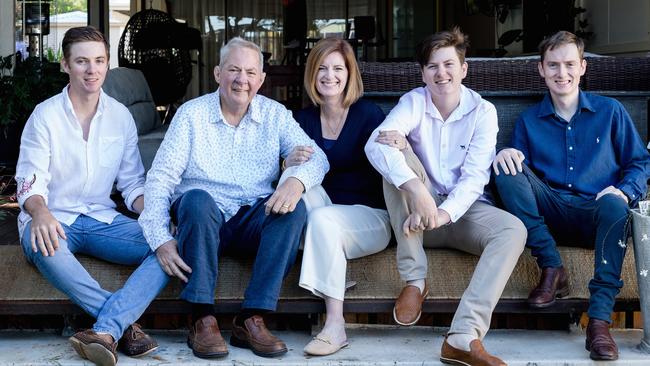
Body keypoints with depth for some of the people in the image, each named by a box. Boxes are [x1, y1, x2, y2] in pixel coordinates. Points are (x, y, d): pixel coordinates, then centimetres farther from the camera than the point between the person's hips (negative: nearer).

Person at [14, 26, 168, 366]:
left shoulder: (121, 116, 8)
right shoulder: (45, 115, -3)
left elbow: (133, 184, 9)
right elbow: (30, 181, -10)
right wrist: (40, 213, -34)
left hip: (102, 219, 3)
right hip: (53, 221, -3)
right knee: (45, 246, -41)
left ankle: (106, 330, -41)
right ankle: (124, 323, -34)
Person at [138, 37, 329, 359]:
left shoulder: (274, 115, 9)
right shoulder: (191, 114, 2)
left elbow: (316, 157, 0)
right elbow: (160, 177, -5)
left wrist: (297, 180, -26)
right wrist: (161, 239, -20)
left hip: (253, 222, 2)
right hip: (201, 221, -2)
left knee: (294, 208, -27)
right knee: (197, 198, -34)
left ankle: (251, 319, -27)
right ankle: (202, 319, -30)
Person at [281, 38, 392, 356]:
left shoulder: (368, 114, -4)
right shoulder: (304, 119, 8)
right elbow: (285, 173, 5)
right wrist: (291, 163, -19)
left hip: (369, 216, -3)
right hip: (323, 208, 4)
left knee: (321, 219, -34)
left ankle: (335, 326, -32)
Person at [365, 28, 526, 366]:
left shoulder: (483, 111, -4)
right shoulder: (414, 102, -6)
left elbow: (475, 176, -15)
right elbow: (375, 144, -26)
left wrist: (444, 214, -35)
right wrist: (416, 189, -42)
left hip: (464, 209, 0)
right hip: (420, 211, 0)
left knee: (514, 230, -29)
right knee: (395, 153, -26)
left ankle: (463, 338, -41)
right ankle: (415, 280, -24)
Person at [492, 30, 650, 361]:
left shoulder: (610, 111, 11)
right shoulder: (529, 120, 15)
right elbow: (516, 172, 10)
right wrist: (507, 156, -14)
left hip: (595, 215, -2)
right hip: (551, 213, 2)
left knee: (614, 205, -37)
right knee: (506, 169, -21)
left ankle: (599, 320, -39)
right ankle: (551, 268, -21)